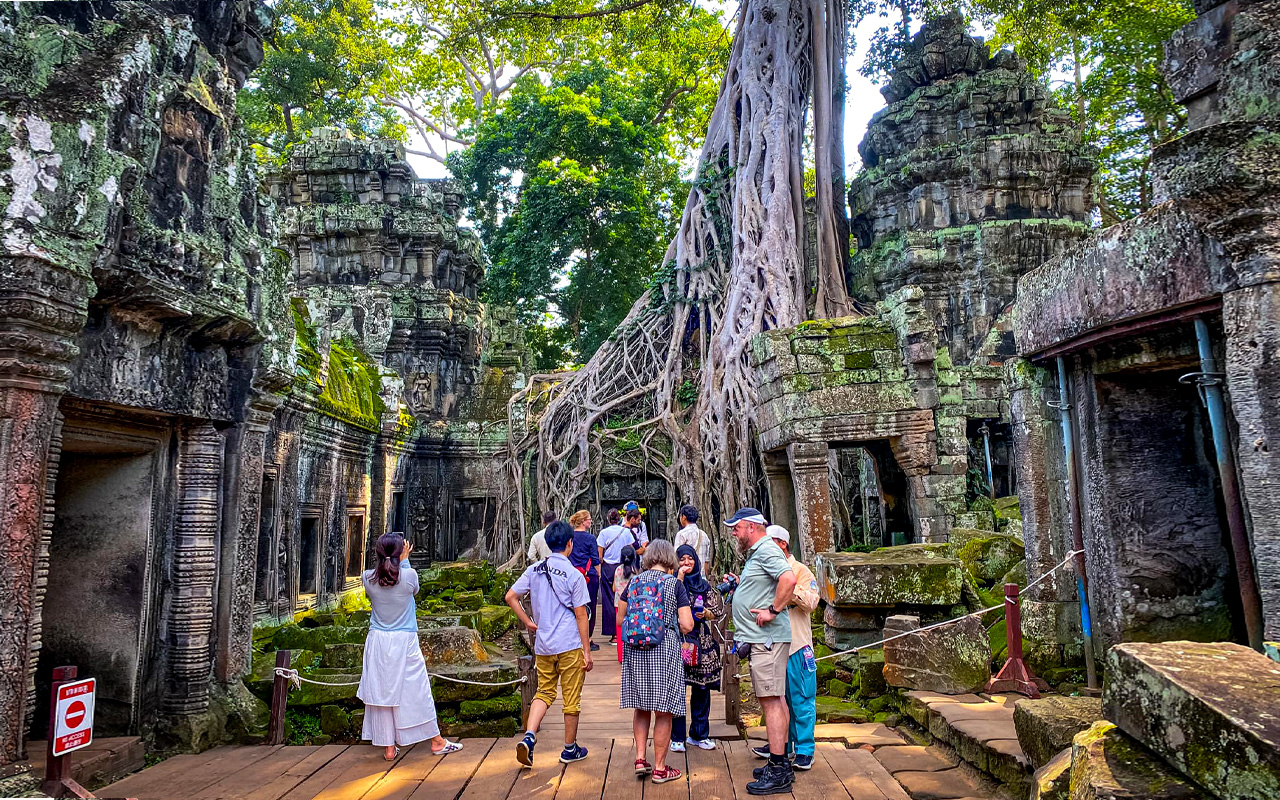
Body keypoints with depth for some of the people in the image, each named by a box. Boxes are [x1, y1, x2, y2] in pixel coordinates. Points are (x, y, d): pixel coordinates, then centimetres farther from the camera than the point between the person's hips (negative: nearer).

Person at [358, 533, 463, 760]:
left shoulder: (368, 578, -8)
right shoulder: (409, 575, -15)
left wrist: (386, 559, 11)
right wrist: (404, 561, 13)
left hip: (378, 641, 2)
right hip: (405, 641, -2)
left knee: (382, 692, 10)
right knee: (417, 690, 7)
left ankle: (389, 747, 17)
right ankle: (437, 742, 18)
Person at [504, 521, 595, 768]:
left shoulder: (534, 570, 2)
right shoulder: (574, 575, -12)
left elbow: (510, 596, 2)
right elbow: (581, 615, -10)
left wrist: (528, 622, 10)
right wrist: (587, 651, -5)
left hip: (543, 645, 5)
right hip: (570, 645, -4)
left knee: (544, 692, 18)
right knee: (572, 698, 10)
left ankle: (529, 737, -1)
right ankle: (570, 749, 23)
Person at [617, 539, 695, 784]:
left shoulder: (634, 582, 6)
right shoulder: (675, 584, -5)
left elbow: (619, 619, 12)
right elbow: (687, 625, -9)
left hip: (634, 652, 4)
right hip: (664, 651, -4)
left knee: (641, 707, 19)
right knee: (663, 712, 6)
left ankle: (640, 759, 16)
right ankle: (660, 768, 14)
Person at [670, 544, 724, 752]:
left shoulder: (705, 585, 11)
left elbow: (717, 612, 13)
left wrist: (705, 614, -8)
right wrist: (680, 577, -14)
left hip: (702, 641, 4)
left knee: (702, 688, 8)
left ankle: (699, 734, 22)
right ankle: (677, 737, 10)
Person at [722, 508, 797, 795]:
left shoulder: (767, 550, -14)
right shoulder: (755, 553, 18)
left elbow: (789, 579, -29)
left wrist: (773, 611, -24)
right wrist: (738, 584, 13)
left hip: (767, 638, -11)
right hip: (762, 639, 11)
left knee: (771, 700, -6)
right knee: (775, 699, 15)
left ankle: (778, 773, -1)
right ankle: (782, 763, 25)